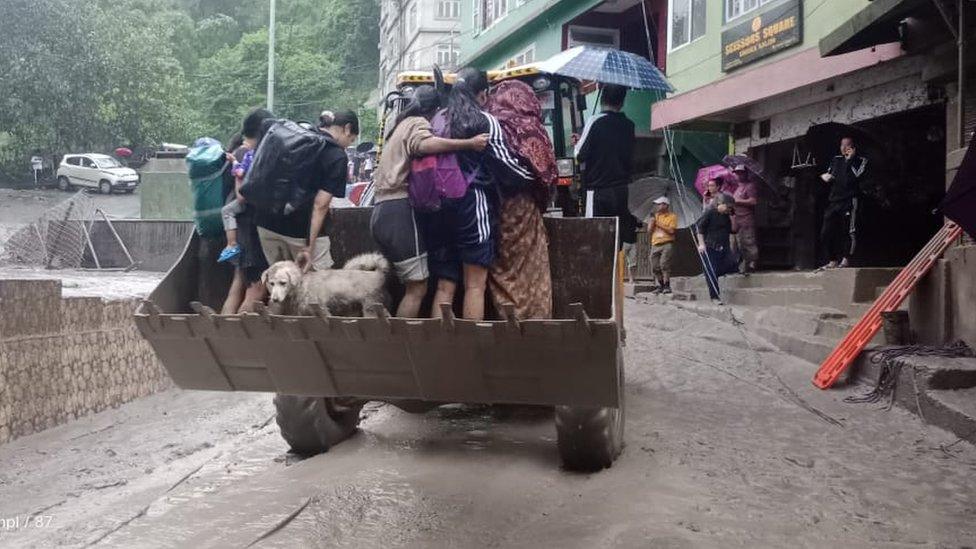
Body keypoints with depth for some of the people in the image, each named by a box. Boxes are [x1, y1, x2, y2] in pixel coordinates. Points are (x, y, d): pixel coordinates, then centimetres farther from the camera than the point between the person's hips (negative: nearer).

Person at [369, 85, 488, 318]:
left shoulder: (401, 125, 30)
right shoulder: (418, 123, 0)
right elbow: (423, 144, -23)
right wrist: (469, 143, -30)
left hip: (382, 212, 9)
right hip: (401, 212, -9)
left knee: (412, 286, 10)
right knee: (418, 288, -10)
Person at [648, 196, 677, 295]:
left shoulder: (672, 216, 1)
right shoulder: (656, 216, 17)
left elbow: (672, 230, -10)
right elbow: (649, 230, 12)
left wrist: (660, 225, -9)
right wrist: (652, 222, -1)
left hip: (667, 244, -6)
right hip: (655, 244, 6)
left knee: (664, 264, -19)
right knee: (655, 267, 2)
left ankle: (667, 286, -16)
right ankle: (660, 286, 12)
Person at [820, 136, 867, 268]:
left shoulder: (861, 161, 5)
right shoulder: (836, 160, 21)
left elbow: (855, 177, -11)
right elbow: (827, 175, 28)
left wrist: (850, 160, -8)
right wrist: (824, 176, 5)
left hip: (849, 200, -5)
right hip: (833, 200, 5)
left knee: (848, 231, -9)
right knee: (826, 233, -1)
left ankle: (846, 259, -2)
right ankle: (833, 260, 6)